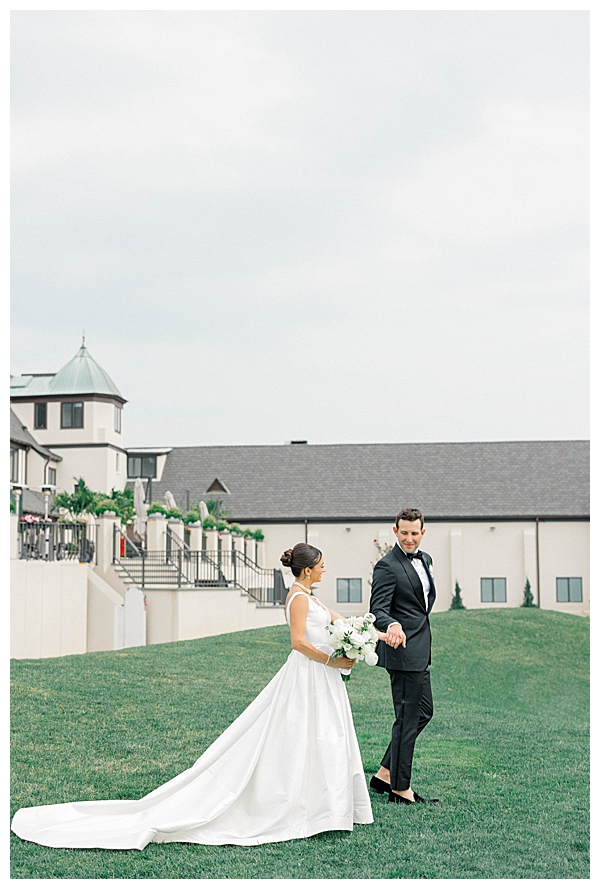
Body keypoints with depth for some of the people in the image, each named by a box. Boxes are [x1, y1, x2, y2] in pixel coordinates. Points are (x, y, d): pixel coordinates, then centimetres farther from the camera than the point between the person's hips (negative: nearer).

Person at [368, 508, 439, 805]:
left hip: (420, 649, 10)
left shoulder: (424, 559, 12)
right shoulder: (388, 566, -16)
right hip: (404, 649, -10)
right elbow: (378, 609, -24)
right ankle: (400, 788, 6)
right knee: (407, 718, -4)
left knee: (424, 710, 16)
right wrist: (392, 626, -43)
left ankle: (385, 774, 21)